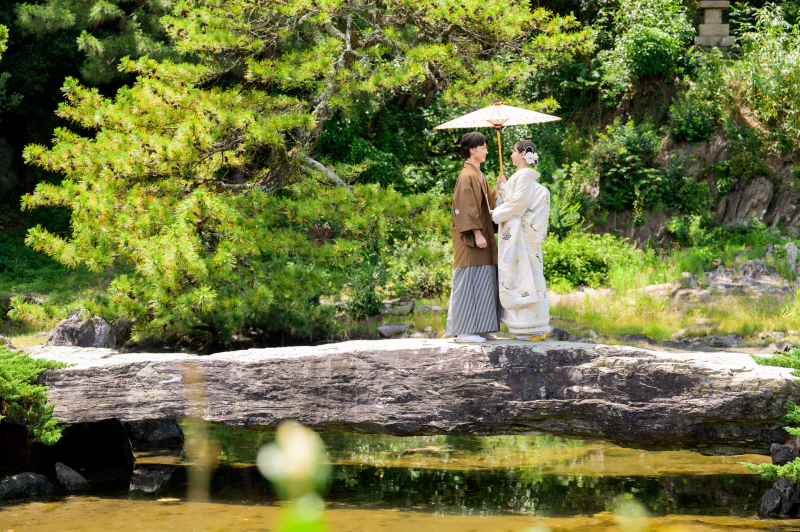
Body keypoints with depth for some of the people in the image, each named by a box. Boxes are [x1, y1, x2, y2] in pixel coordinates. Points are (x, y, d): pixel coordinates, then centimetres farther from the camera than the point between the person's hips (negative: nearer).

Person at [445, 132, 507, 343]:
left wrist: (498, 188, 10)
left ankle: (477, 329, 12)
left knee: (482, 282, 9)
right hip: (470, 239, -10)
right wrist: (477, 233, -23)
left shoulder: (479, 176, 19)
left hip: (482, 236, 10)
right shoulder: (467, 176, -12)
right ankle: (464, 331, -8)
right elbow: (467, 207, -18)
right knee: (470, 282, -9)